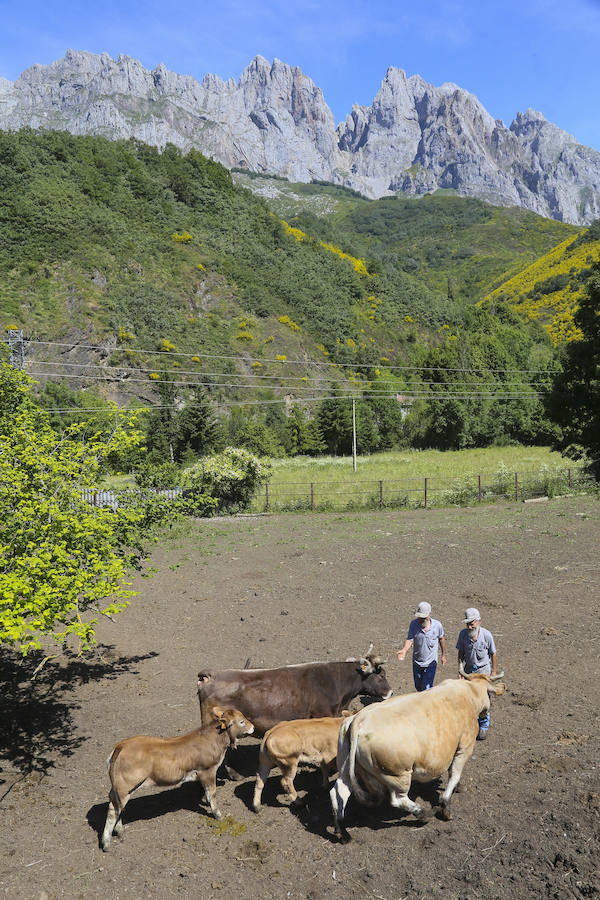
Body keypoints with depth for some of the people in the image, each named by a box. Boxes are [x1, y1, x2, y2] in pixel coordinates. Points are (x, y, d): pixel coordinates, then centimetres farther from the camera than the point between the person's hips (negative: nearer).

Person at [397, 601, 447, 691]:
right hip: (417, 662, 2)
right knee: (418, 687, 18)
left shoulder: (437, 625, -13)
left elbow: (441, 639, 4)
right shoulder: (414, 624, -13)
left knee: (427, 688, -8)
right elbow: (410, 639, -17)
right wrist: (404, 650, -36)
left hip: (431, 663, -2)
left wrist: (443, 655, 14)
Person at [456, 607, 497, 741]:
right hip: (469, 669, 3)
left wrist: (494, 672, -1)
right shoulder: (463, 634, -10)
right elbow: (461, 654, 1)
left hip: (484, 669, -2)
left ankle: (483, 727, 18)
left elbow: (493, 654, -5)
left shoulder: (486, 634, -17)